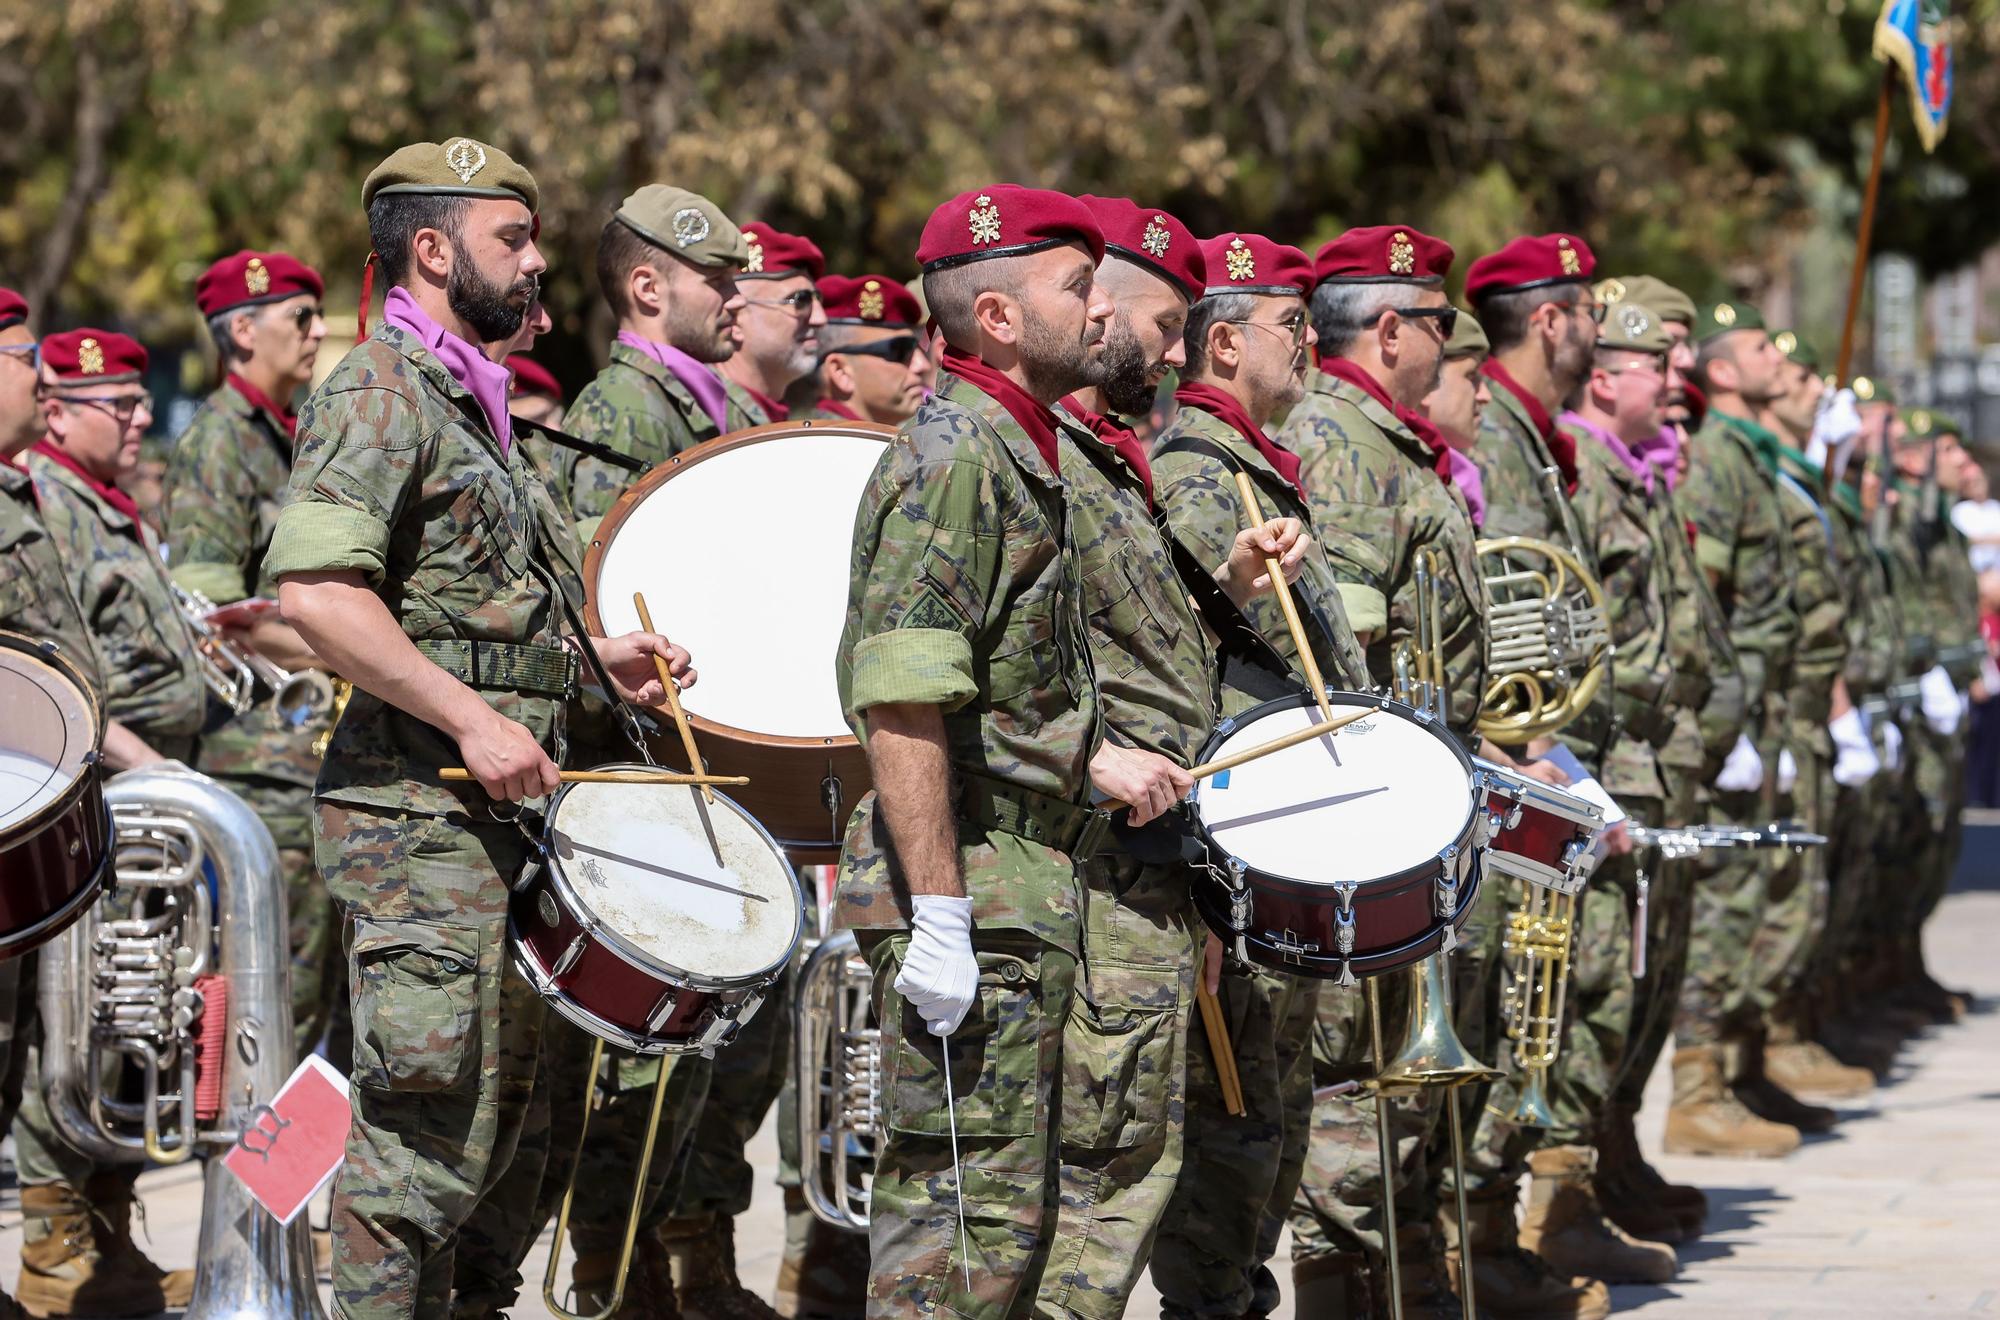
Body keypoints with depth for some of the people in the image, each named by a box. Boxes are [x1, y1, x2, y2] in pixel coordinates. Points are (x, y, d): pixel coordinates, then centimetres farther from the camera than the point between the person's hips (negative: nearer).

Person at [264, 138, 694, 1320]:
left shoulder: (470, 403, 21)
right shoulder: (381, 393, -11)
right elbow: (315, 591, -24)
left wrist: (597, 657, 15)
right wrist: (472, 720, -23)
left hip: (497, 812, 10)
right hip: (421, 814, -10)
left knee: (494, 1109, 13)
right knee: (429, 1128, -11)